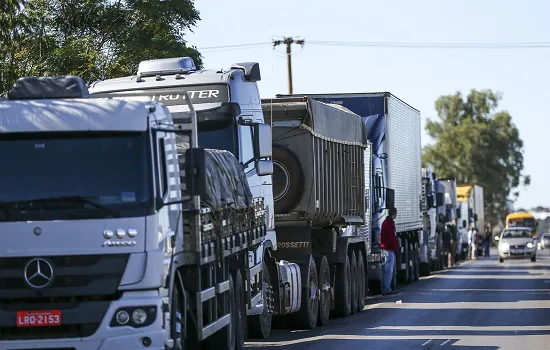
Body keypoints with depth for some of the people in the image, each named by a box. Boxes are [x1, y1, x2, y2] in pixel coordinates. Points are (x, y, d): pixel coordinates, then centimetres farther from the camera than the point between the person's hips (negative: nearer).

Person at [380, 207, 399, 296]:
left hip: (384, 248, 10)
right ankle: (387, 289, -11)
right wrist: (396, 247, -10)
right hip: (390, 249, -10)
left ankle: (384, 289, 14)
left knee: (385, 269, 11)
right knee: (389, 270, -9)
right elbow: (392, 237, -18)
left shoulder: (385, 222, 17)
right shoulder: (390, 223, -14)